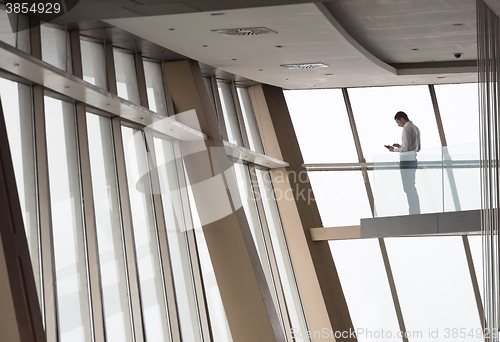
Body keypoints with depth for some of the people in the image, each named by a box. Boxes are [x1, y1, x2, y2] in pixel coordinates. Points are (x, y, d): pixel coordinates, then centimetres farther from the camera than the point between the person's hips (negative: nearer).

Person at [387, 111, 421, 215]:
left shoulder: (407, 129, -11)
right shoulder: (416, 128, 18)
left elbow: (407, 148, -19)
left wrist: (394, 150, -4)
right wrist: (400, 146, 18)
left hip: (406, 161, -10)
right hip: (413, 160, 10)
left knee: (408, 188, -8)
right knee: (412, 188, 14)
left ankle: (413, 214, -10)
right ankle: (417, 212, 13)